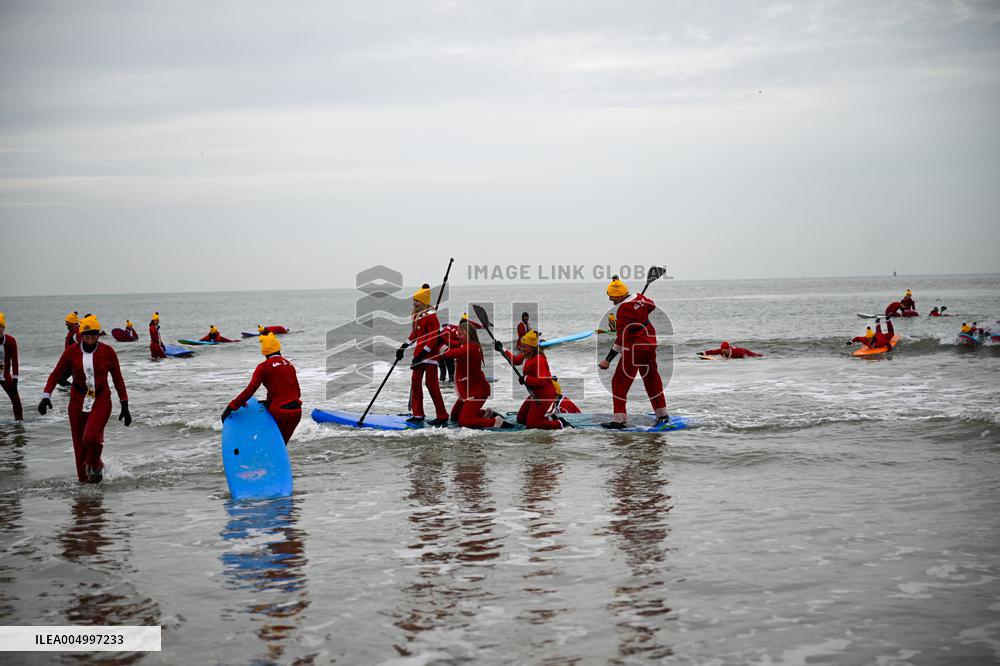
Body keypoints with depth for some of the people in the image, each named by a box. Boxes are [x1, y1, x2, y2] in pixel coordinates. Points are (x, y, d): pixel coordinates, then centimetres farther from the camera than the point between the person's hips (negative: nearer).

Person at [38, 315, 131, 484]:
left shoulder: (107, 352, -4)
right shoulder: (71, 352, -3)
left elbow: (118, 379, 4)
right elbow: (56, 374, 5)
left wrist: (125, 406, 4)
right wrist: (46, 396, -8)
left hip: (101, 402, -2)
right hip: (78, 402, 2)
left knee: (91, 437, -24)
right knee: (79, 447, 3)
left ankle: (95, 466, 4)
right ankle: (84, 480, 19)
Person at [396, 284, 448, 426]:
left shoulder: (431, 316, -16)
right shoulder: (416, 316, 12)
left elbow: (433, 338, -20)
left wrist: (423, 353, -24)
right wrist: (403, 347, 19)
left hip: (430, 354, -10)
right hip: (419, 353, 10)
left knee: (431, 383, -9)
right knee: (415, 381, 10)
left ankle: (442, 415, -2)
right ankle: (418, 415, 18)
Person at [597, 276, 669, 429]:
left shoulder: (623, 309, -20)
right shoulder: (640, 298, 1)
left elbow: (621, 339, -21)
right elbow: (652, 306, 26)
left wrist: (608, 360, -19)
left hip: (634, 348, -8)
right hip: (650, 343, 8)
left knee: (619, 382, -1)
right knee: (652, 379, 19)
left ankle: (618, 420, -4)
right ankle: (662, 415, 24)